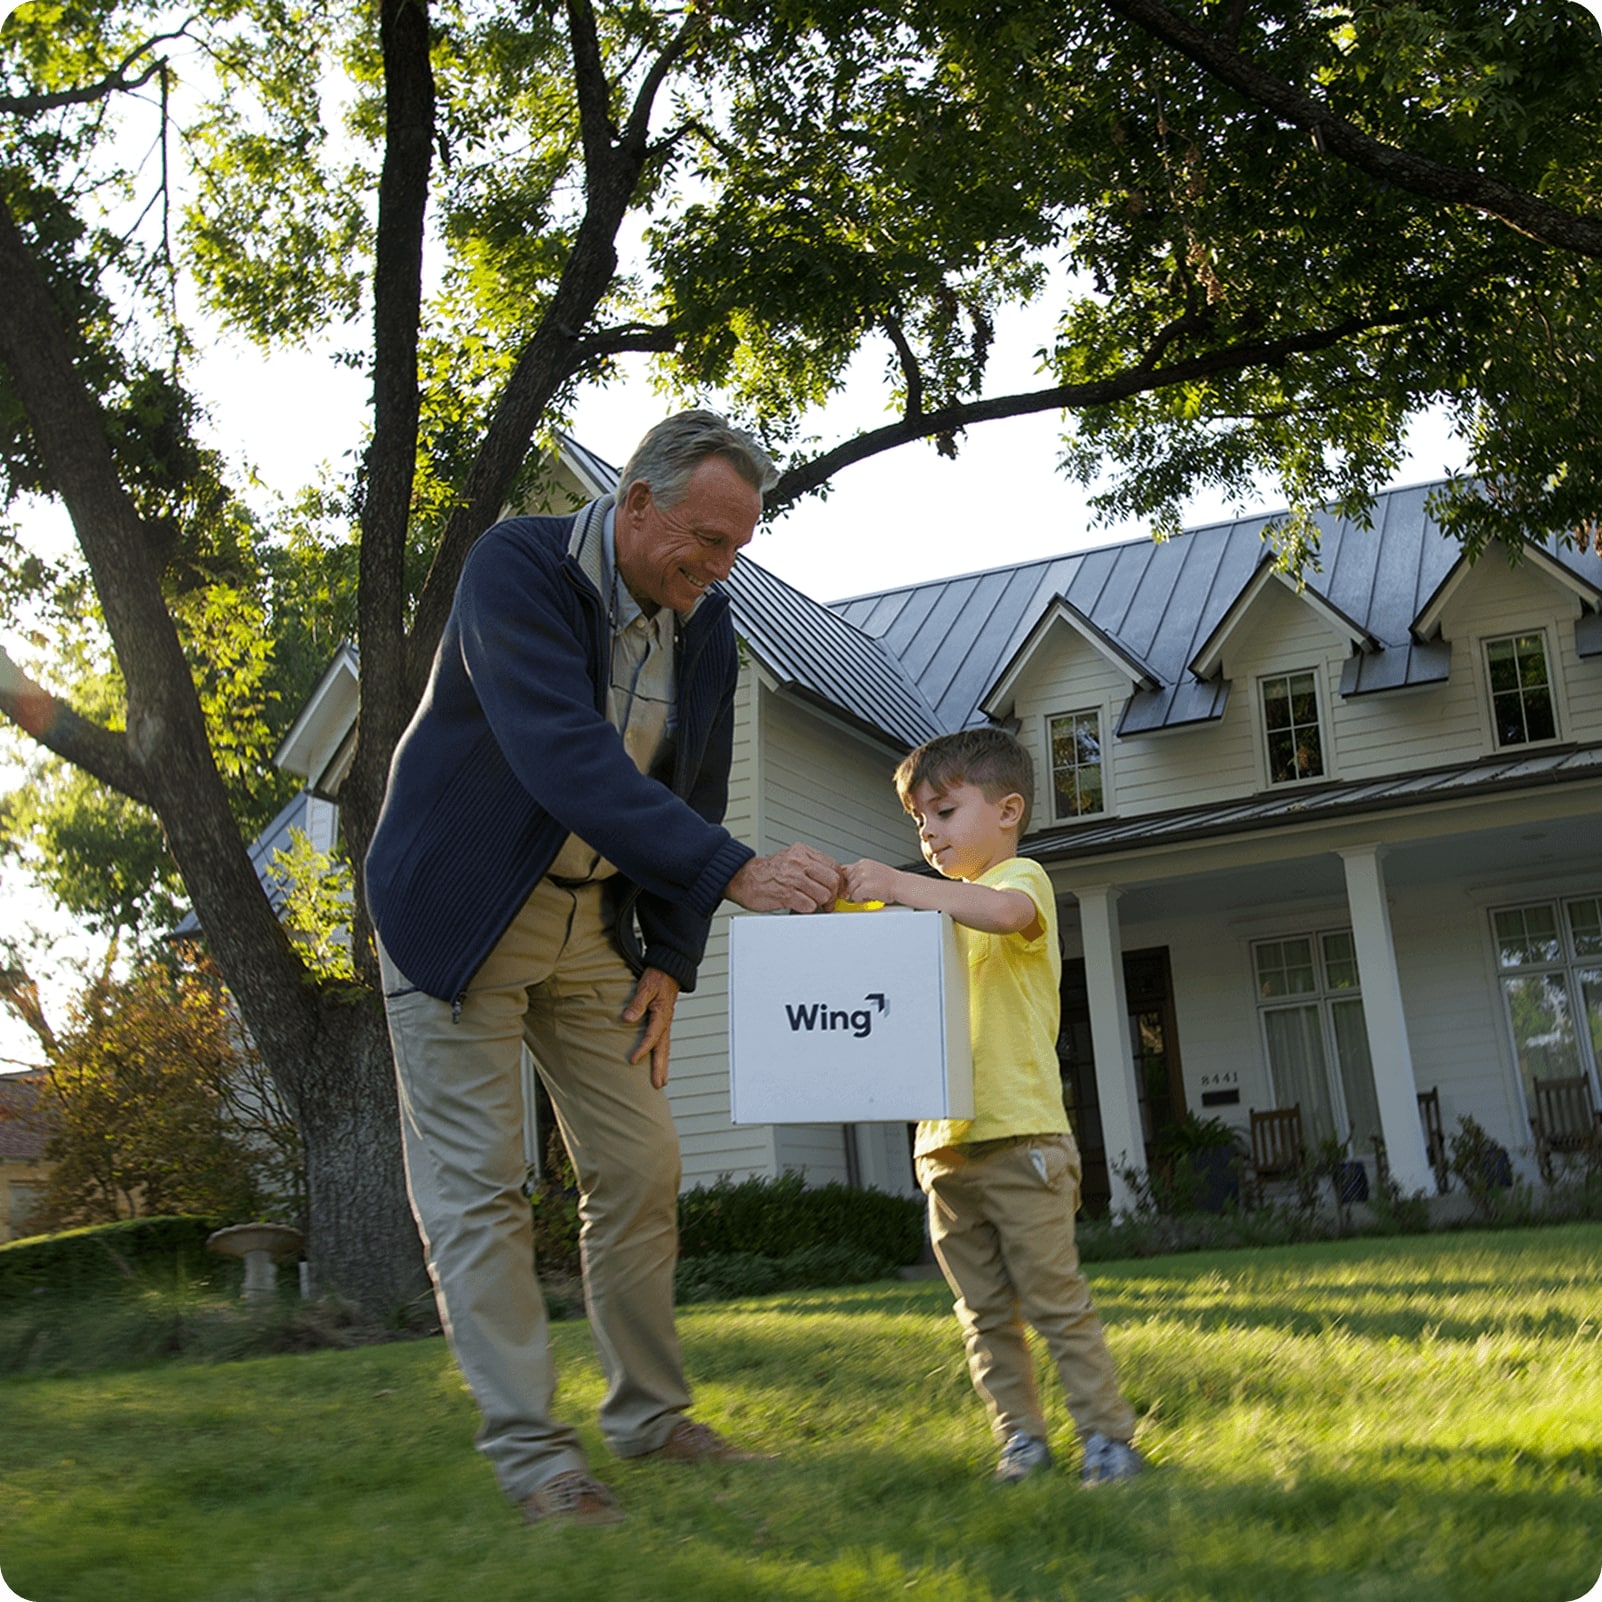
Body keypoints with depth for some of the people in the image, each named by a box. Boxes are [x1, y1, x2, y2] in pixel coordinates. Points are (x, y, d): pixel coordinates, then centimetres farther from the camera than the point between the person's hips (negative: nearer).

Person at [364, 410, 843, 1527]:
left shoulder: (705, 627, -1)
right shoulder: (519, 567, -22)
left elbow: (691, 798, 8)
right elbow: (566, 759, -36)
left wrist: (667, 963, 2)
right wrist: (738, 873, -43)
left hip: (594, 919, 6)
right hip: (462, 910, -6)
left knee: (641, 1171, 7)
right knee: (478, 1183, -4)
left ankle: (649, 1412, 21)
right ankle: (529, 1448, 5)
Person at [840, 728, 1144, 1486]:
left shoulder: (1023, 877, -3)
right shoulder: (941, 908, 21)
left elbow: (1004, 911, -29)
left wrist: (901, 884, -34)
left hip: (1020, 1135, -7)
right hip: (944, 1139, 7)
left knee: (1055, 1298, -2)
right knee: (984, 1312, 9)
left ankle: (1107, 1434, 8)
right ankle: (1019, 1435, 18)